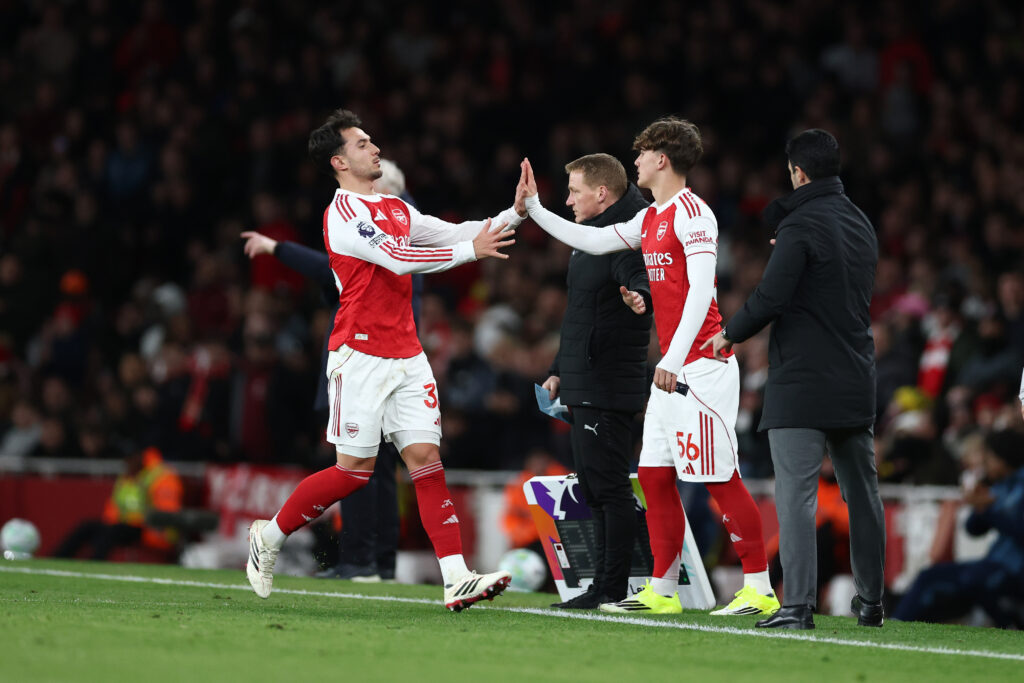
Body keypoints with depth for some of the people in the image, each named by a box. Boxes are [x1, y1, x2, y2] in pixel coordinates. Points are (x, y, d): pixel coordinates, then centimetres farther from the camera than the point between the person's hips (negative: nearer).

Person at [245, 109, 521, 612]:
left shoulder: (395, 209, 17)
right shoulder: (344, 211, -10)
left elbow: (454, 233, 18)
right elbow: (398, 258, -20)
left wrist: (514, 213, 5)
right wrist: (471, 250, -20)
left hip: (406, 356, 7)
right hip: (361, 357, -7)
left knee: (425, 458, -4)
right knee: (355, 470, -3)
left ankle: (456, 579, -12)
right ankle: (270, 535, 17)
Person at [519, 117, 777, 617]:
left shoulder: (692, 212, -11)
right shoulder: (650, 219, 17)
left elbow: (701, 290, -19)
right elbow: (593, 241, 30)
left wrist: (674, 357, -25)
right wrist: (533, 208, 30)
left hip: (701, 364, -10)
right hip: (671, 370, 10)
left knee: (720, 478, -10)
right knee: (654, 476, 9)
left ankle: (760, 589, -8)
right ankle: (662, 591, 14)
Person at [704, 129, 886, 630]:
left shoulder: (801, 225, -12)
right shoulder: (862, 225, 13)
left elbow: (771, 297, -19)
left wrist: (730, 334, -2)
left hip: (801, 382, -7)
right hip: (856, 382, 7)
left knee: (796, 494, -9)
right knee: (862, 492, 14)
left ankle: (798, 604, -16)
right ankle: (870, 602, 20)